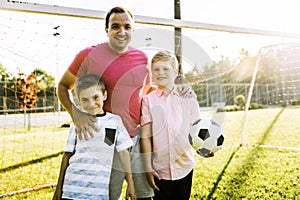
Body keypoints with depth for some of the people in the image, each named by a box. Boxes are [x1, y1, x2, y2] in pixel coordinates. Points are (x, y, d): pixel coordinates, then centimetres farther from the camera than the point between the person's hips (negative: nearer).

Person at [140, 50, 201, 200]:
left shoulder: (188, 98, 1)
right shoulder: (148, 100, -2)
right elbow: (145, 136, -3)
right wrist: (148, 167, -5)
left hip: (184, 166, 1)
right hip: (160, 168, -1)